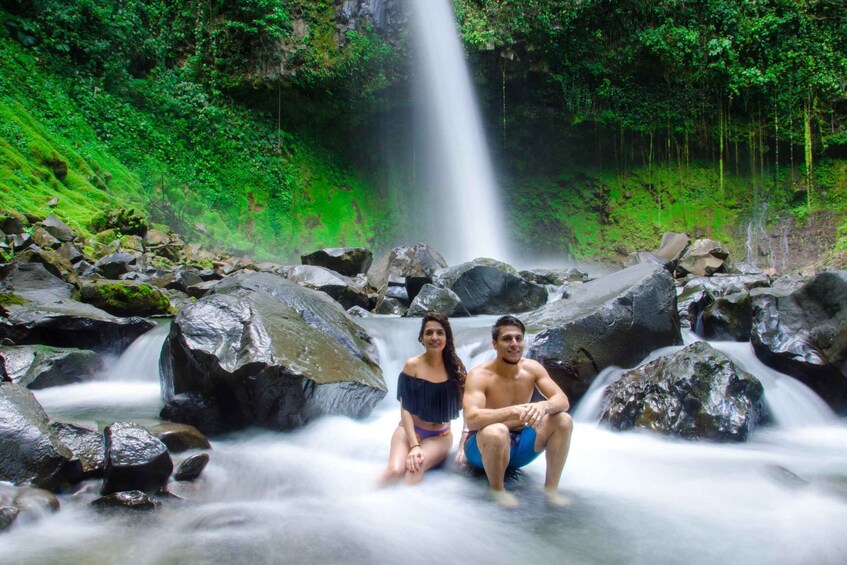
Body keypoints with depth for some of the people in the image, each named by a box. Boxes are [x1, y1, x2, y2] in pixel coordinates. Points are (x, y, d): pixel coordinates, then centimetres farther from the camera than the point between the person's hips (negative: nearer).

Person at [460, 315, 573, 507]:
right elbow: (471, 420, -35)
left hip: (519, 444, 5)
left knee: (563, 420, -16)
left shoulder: (532, 368, -5)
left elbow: (562, 401, -13)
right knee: (497, 431, -40)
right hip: (486, 447, -5)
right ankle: (497, 489, -13)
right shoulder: (479, 375, -21)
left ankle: (551, 488, -8)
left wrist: (544, 406, -37)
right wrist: (514, 411, -47)